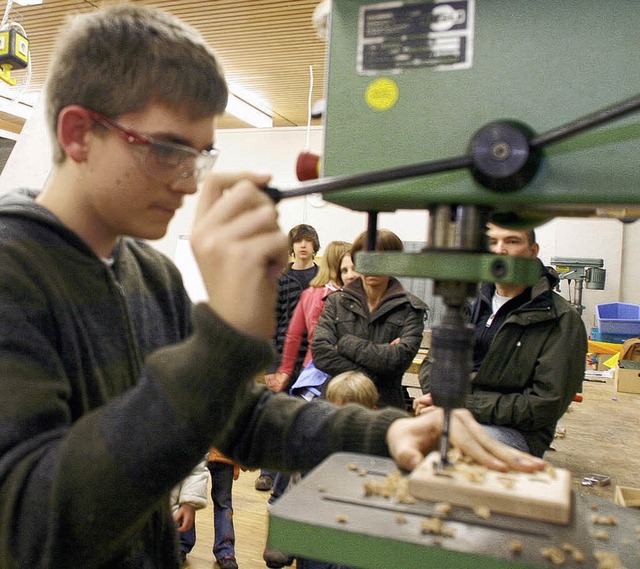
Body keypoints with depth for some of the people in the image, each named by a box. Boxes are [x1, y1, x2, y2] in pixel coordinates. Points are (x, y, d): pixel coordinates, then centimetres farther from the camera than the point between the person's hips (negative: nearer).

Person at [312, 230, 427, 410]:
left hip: (386, 406, -1)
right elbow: (320, 352, -8)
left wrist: (346, 344, -11)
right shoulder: (336, 301, 5)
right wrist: (369, 377, -14)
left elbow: (401, 358, -13)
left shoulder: (410, 308, 0)